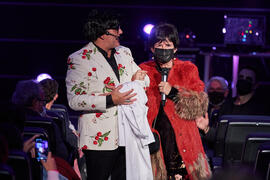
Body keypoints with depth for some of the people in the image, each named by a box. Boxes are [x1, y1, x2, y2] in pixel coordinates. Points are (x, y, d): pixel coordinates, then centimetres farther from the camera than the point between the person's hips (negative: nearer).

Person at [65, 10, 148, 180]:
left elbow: (144, 79, 23)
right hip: (100, 138, -6)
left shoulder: (124, 53, 13)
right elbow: (74, 100, -15)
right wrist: (110, 100, -24)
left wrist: (136, 80, -3)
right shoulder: (79, 59, -8)